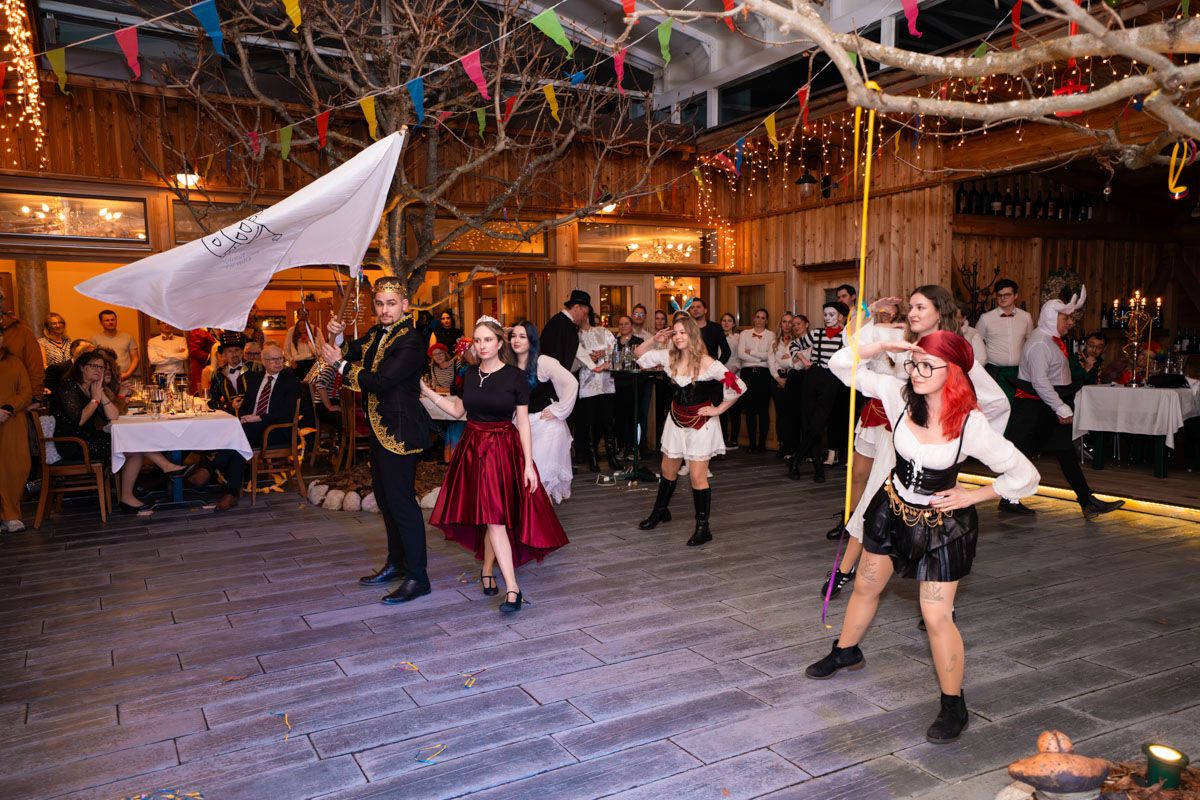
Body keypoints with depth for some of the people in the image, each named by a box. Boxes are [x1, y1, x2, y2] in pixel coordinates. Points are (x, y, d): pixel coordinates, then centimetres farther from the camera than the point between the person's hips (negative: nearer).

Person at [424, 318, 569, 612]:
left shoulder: (516, 376, -7)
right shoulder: (470, 374, 6)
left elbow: (523, 423, -6)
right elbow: (457, 410, 14)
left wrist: (528, 464, -9)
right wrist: (426, 390, 8)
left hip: (504, 450, -4)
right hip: (473, 449, 4)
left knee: (494, 516, -7)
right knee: (489, 517, 5)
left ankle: (487, 572, 7)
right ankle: (512, 587, 12)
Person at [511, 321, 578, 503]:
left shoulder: (542, 362, -14)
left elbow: (572, 383, -20)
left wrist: (558, 410, -15)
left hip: (546, 423, -5)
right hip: (523, 424, 6)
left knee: (543, 471, -2)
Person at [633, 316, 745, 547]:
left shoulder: (706, 363, -18)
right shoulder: (669, 357, -2)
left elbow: (737, 386, -18)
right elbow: (639, 354, 9)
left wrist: (718, 409, -12)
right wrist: (654, 340, -6)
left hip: (700, 423, -5)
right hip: (677, 420, 6)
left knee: (698, 476, -6)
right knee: (668, 470, 18)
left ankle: (703, 527, 5)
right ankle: (660, 511, 39)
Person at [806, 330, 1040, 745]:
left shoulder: (970, 425, -25)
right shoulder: (900, 395, -15)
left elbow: (1024, 476, -16)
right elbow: (841, 364, -10)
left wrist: (970, 496, -13)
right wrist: (885, 345, -24)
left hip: (941, 524, -5)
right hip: (893, 508, 5)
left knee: (936, 617, -4)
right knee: (866, 587, 21)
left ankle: (953, 707, 17)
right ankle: (846, 651, 47)